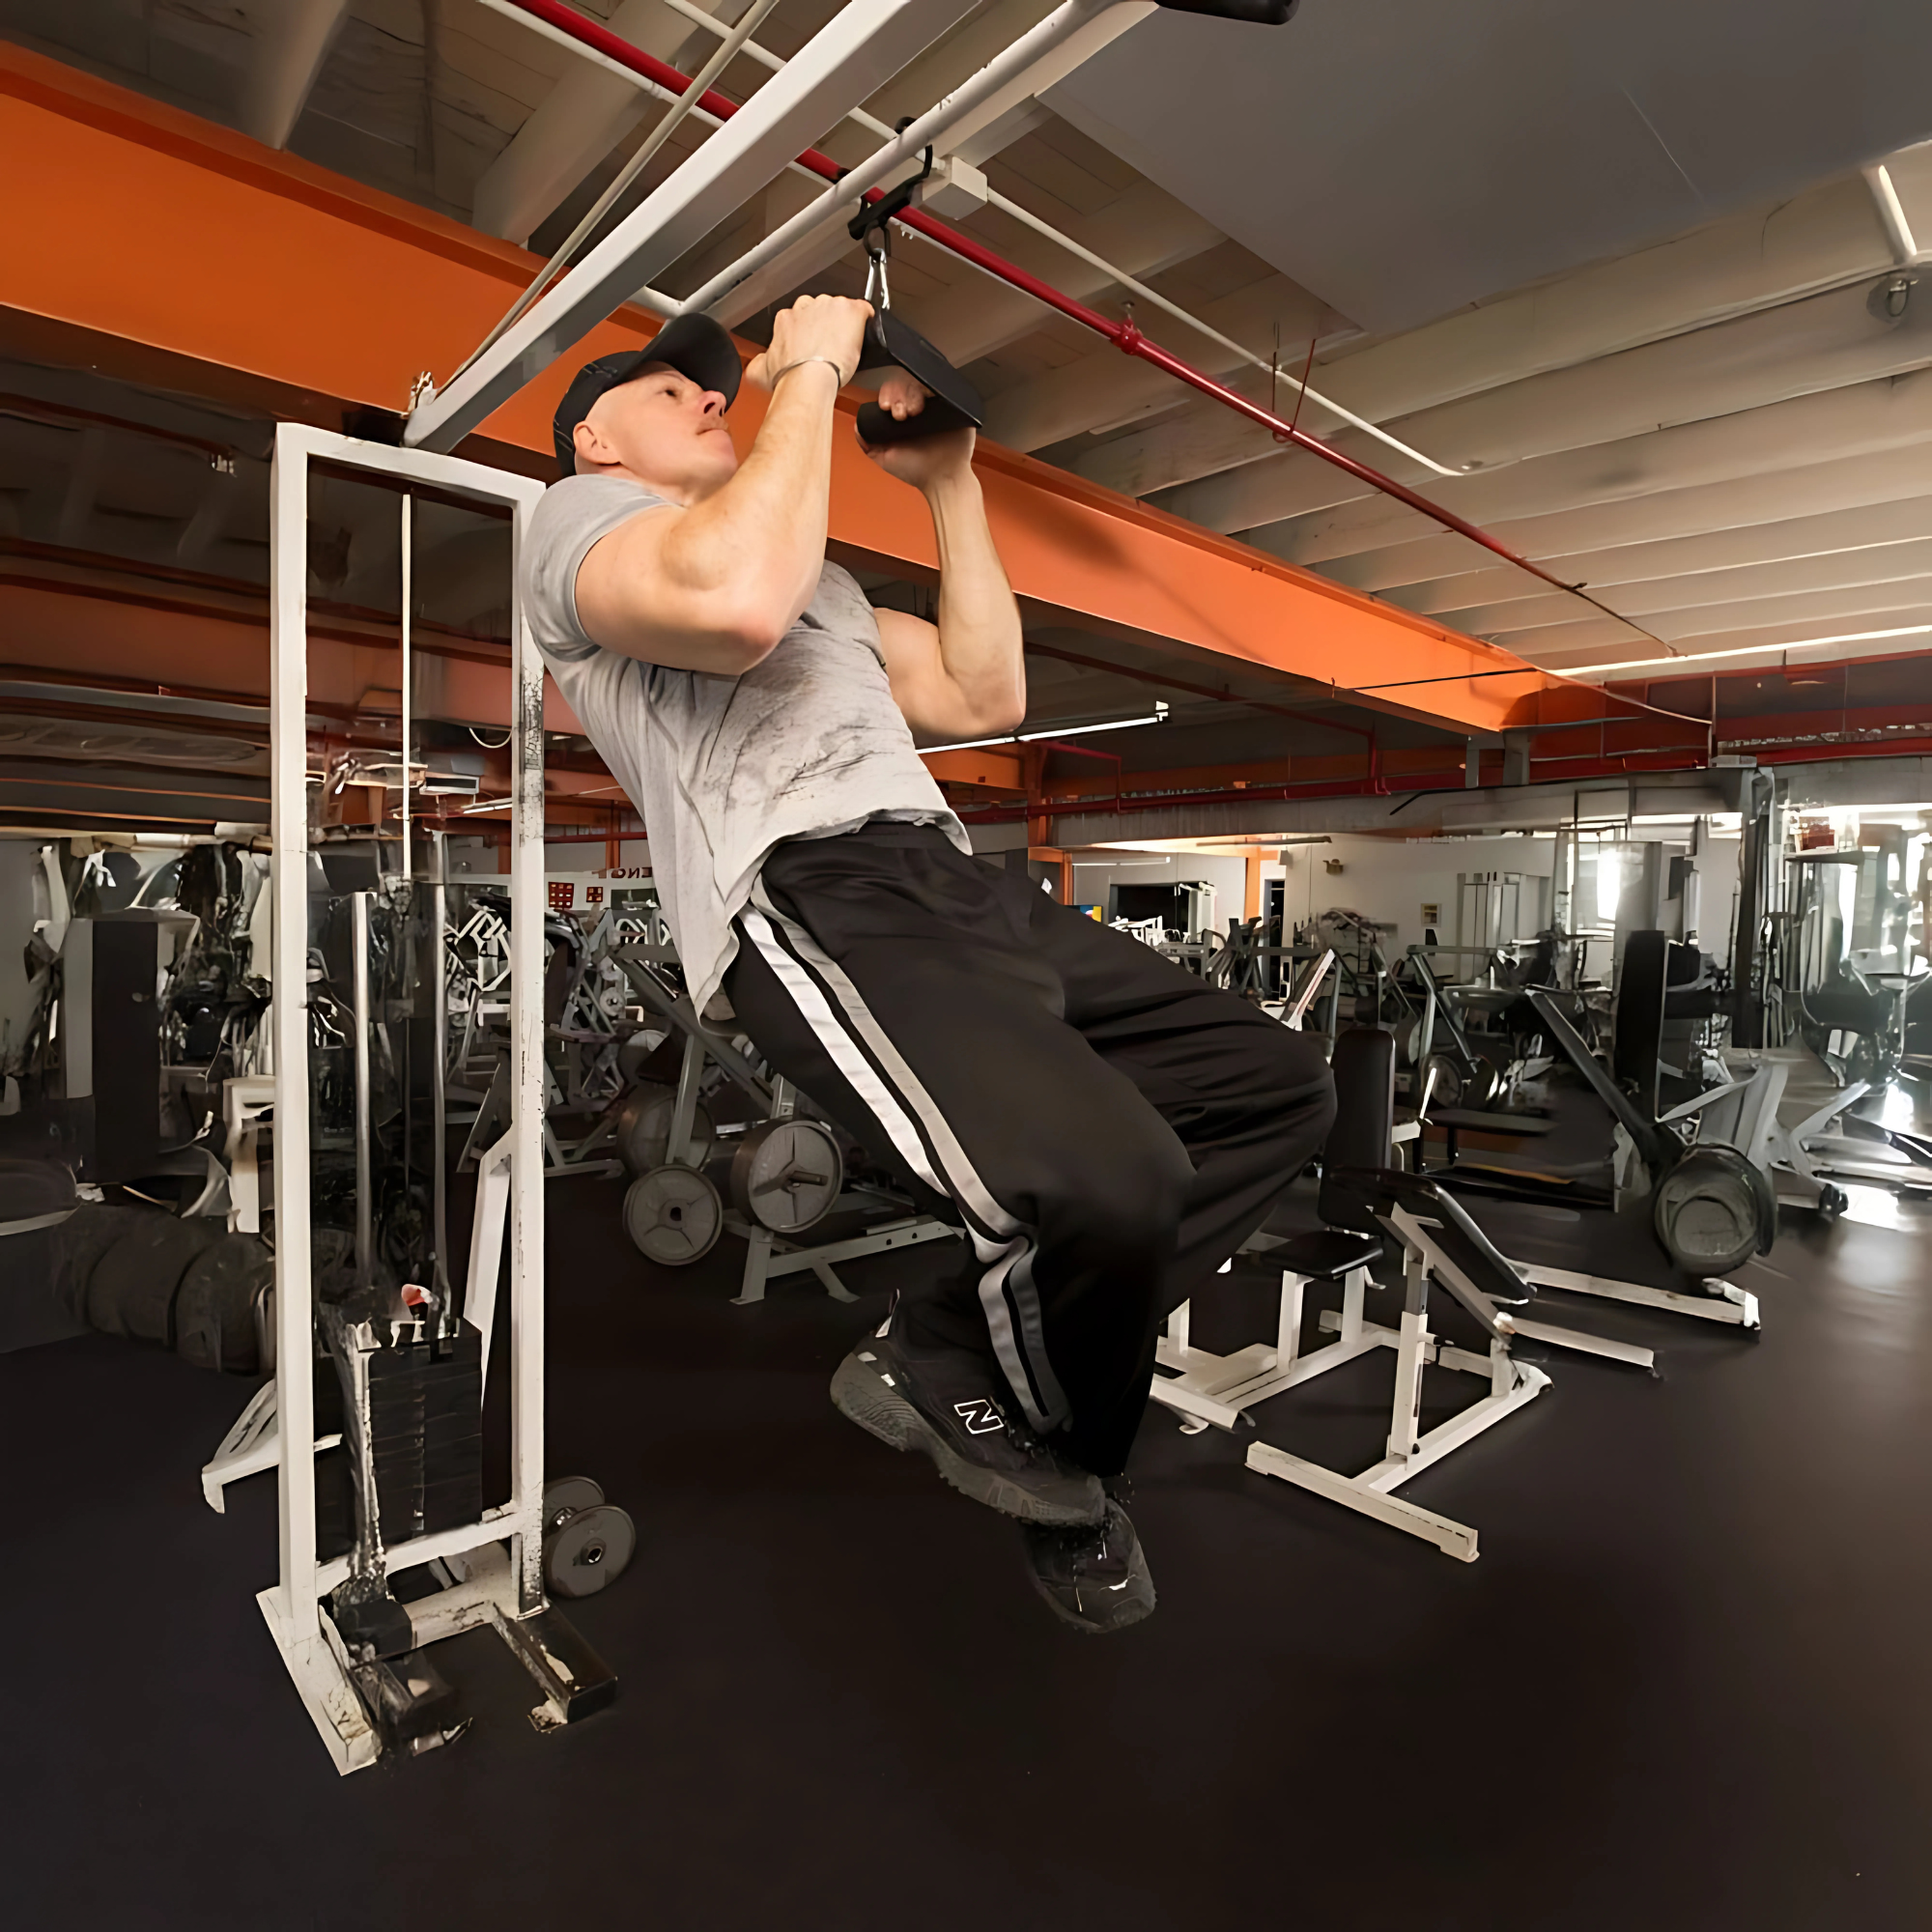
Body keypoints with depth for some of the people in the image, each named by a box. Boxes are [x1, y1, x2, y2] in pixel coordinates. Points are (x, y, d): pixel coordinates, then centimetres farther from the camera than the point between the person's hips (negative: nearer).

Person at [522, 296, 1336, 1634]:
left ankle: (961, 1349, 6)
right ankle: (1040, 1425, 5)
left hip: (961, 886, 9)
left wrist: (949, 481, 29)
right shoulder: (580, 517, 12)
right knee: (1109, 1179, -32)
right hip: (812, 900, -8)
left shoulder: (820, 574, 38)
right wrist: (810, 370, 0)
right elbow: (735, 601, -14)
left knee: (1277, 1084, 4)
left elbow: (985, 697, 26)